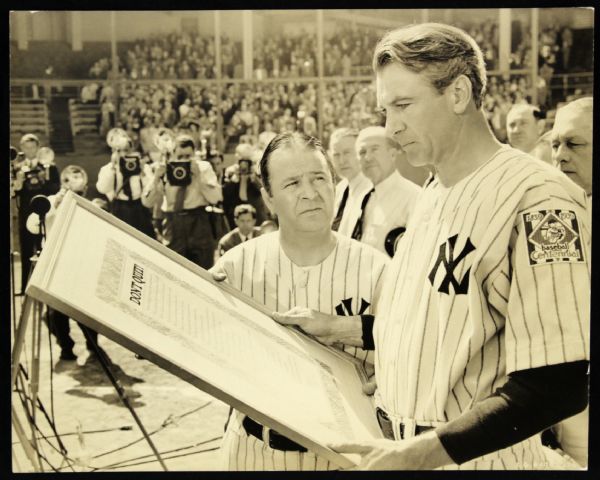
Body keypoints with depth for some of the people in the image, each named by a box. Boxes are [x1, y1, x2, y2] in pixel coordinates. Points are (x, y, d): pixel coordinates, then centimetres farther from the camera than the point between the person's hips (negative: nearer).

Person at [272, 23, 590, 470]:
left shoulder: (537, 199, -20)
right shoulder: (435, 191, 7)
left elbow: (558, 384, -24)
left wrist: (418, 452, -27)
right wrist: (344, 327, 6)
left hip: (473, 457, -7)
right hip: (404, 445, 8)